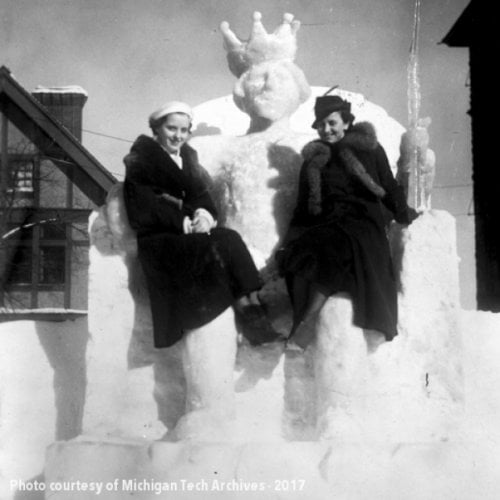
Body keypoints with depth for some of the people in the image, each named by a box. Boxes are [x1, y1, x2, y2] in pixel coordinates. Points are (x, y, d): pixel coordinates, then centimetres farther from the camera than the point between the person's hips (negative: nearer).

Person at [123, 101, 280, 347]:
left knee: (230, 238, -25)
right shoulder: (141, 158, 1)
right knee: (211, 247, -31)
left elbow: (201, 195, 12)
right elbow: (141, 209, -10)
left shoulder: (187, 156, 19)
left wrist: (204, 214, -12)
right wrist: (182, 222, -17)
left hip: (189, 231, 5)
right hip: (158, 238, -5)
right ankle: (247, 311, -29)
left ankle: (254, 308, -33)